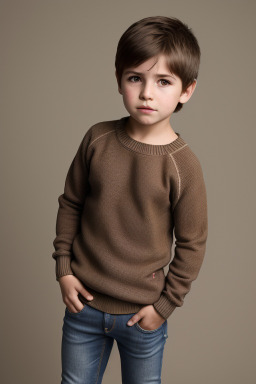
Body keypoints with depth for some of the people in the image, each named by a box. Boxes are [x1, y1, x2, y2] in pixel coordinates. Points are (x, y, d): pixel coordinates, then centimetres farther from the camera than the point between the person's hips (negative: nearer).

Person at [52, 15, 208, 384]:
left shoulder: (183, 164, -16)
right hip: (83, 302, 3)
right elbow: (70, 203, 3)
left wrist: (164, 305, -5)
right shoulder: (98, 139, -9)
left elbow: (192, 245, -8)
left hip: (141, 314, -2)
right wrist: (63, 267, 1)